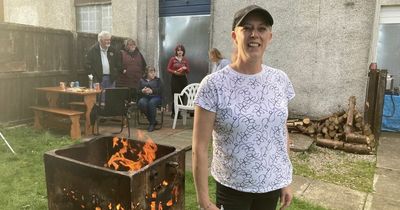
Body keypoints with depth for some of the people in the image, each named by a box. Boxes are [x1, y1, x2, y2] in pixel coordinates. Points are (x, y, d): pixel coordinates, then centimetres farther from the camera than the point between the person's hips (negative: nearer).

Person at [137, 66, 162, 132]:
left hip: (155, 97, -2)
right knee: (141, 103, -35)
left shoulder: (157, 80, 14)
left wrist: (152, 91, -18)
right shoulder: (142, 80, 18)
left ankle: (152, 123, -24)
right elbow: (138, 91, 10)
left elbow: (160, 90, -1)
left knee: (151, 103, -38)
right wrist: (142, 91, -14)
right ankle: (153, 121, -19)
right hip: (144, 97, 2)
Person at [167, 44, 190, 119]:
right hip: (175, 79, -3)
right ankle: (173, 113, 1)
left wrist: (185, 68, -12)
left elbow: (188, 71, 10)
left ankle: (179, 113, 10)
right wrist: (174, 72, -15)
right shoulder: (172, 59, 3)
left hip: (183, 79, 3)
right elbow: (168, 69, 2)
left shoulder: (185, 60, 9)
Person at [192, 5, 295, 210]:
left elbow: (282, 132, 7)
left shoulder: (280, 80, -2)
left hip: (272, 185, 5)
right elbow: (199, 148, -15)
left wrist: (286, 181, 8)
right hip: (232, 187, -4)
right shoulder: (213, 85, -17)